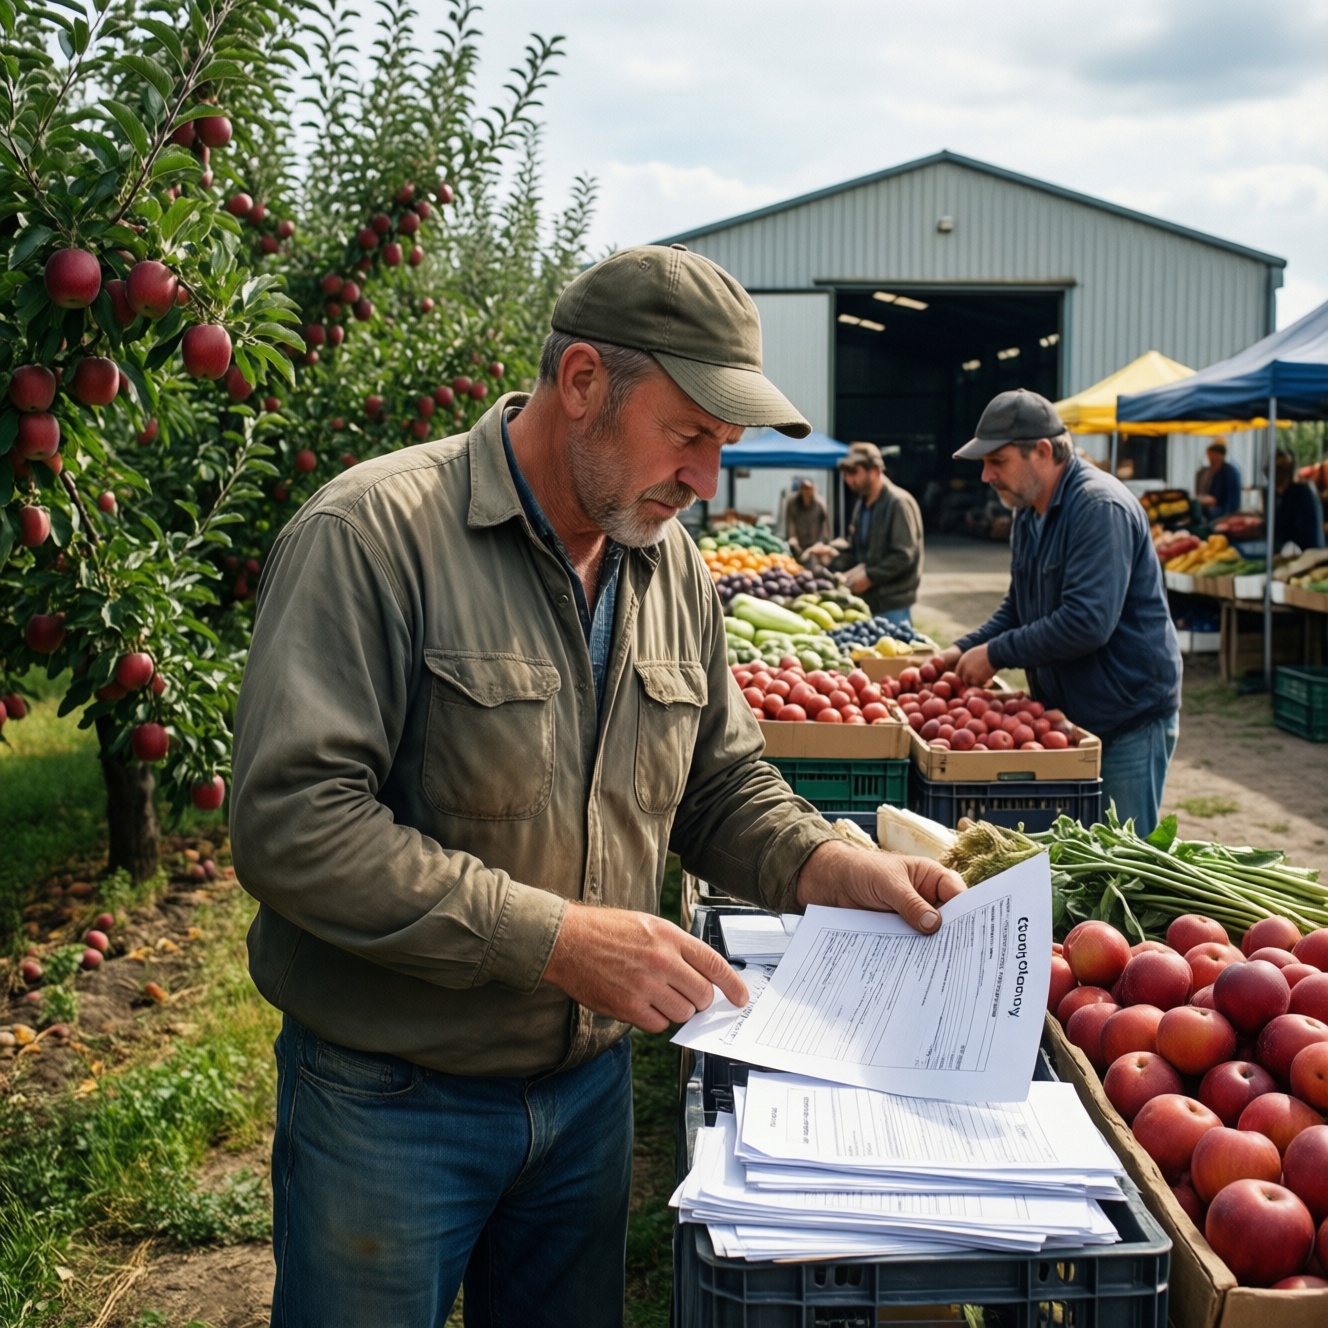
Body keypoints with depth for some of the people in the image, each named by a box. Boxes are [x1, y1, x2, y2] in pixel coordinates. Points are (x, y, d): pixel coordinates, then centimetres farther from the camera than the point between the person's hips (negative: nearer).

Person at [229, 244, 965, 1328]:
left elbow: (722, 782, 12)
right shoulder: (374, 533, -20)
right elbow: (291, 822, -26)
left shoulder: (673, 564, 3)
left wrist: (826, 866, -9)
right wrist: (552, 938, -28)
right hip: (391, 1097, -6)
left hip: (591, 1081, 6)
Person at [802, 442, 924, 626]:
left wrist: (870, 576, -18)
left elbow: (904, 556, -18)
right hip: (867, 601, 8)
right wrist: (831, 552, 0)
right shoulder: (862, 504, 12)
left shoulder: (899, 503, -13)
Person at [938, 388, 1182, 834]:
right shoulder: (1029, 513, 10)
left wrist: (995, 654, -21)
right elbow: (1019, 609, 19)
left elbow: (1087, 622, -29)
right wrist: (966, 649, 2)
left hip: (1128, 719, -9)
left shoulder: (1100, 508, -20)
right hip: (1065, 714, 9)